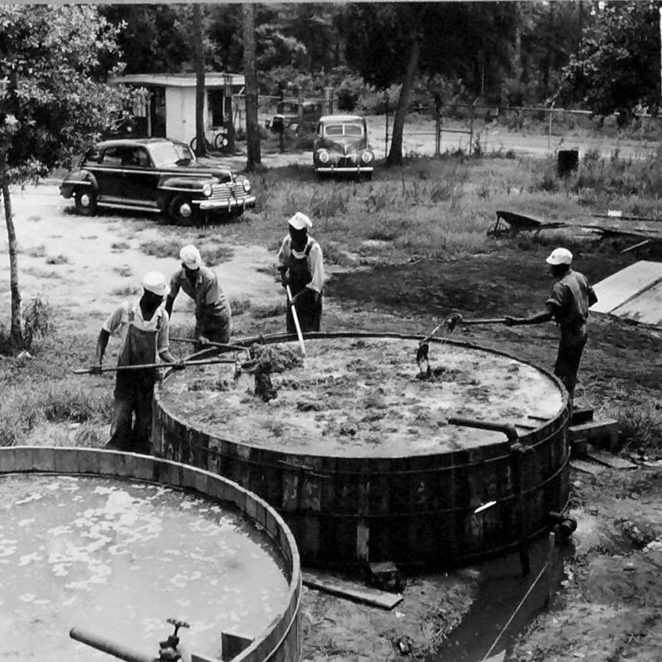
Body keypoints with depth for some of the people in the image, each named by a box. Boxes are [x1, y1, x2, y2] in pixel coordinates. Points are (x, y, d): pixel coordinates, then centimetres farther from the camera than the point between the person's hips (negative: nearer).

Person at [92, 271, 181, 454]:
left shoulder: (162, 316, -3)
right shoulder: (125, 310, -10)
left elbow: (162, 348, 6)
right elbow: (105, 332, 5)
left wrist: (173, 361, -15)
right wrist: (98, 361, -5)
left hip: (149, 377, 2)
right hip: (125, 376, -2)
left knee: (145, 424, 7)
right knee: (120, 424, -4)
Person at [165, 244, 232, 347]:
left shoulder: (209, 277, -33)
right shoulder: (177, 277, -20)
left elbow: (209, 307, -26)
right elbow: (170, 300, -7)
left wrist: (200, 333, -24)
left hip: (219, 316, -4)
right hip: (203, 316, 4)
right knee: (199, 348, 5)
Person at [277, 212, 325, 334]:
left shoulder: (314, 249, -28)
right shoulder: (288, 241, -12)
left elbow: (317, 281, -27)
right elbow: (282, 259, 12)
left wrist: (300, 296, -30)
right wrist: (283, 274, -5)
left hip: (309, 292, -5)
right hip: (293, 289, 5)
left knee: (309, 331, -1)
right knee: (291, 329, 13)